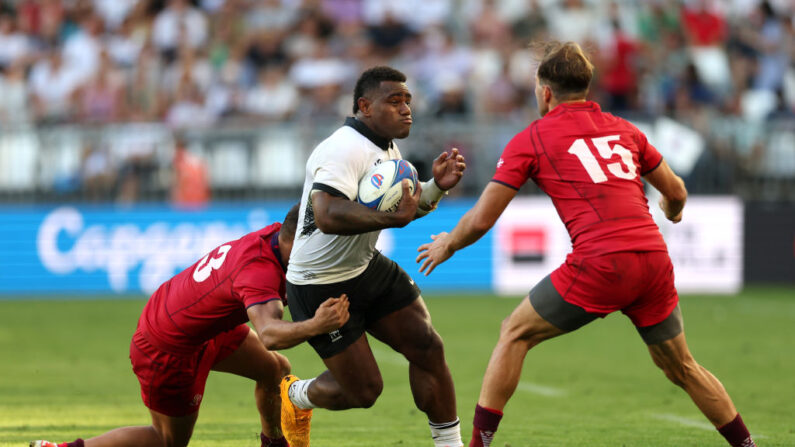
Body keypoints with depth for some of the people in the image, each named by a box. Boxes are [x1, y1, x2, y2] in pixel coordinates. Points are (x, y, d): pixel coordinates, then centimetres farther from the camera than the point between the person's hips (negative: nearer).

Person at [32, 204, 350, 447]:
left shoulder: (276, 234, -11)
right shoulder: (260, 271, -37)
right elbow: (268, 334, -52)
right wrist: (314, 326, -70)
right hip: (167, 349, -9)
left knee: (276, 369, 15)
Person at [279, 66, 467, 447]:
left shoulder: (387, 149, 7)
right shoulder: (343, 151, -26)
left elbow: (404, 205, 18)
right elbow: (328, 215, -41)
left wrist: (436, 186, -2)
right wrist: (394, 218, -43)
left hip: (367, 269, 9)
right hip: (321, 287, -9)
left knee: (427, 348, -2)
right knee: (364, 391, -3)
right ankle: (296, 396, 28)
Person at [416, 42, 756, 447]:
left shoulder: (531, 139, 7)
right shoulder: (623, 129, 19)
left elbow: (482, 219, 6)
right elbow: (676, 192, 25)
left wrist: (447, 245, 26)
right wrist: (673, 212, 49)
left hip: (600, 265, -5)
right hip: (654, 258, 5)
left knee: (515, 334, 13)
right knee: (682, 368, 21)